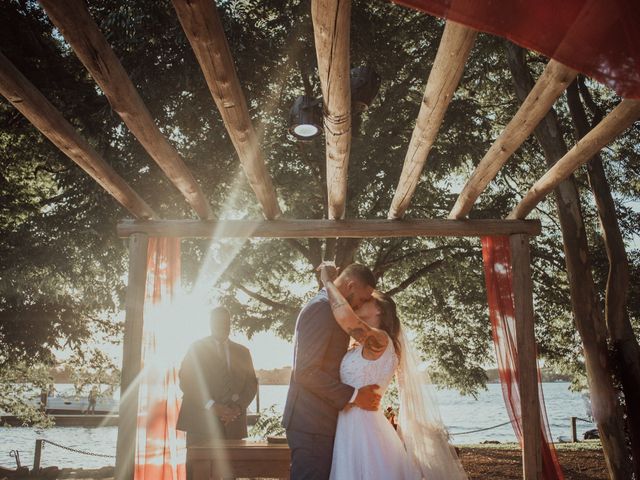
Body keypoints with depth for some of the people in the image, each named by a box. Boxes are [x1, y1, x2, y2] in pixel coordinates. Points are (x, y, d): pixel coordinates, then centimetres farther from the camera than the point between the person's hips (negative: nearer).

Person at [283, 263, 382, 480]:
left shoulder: (327, 308, 18)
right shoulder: (321, 308, -15)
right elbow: (305, 372, -21)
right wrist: (354, 395, -18)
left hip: (320, 421, 10)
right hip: (312, 423, -10)